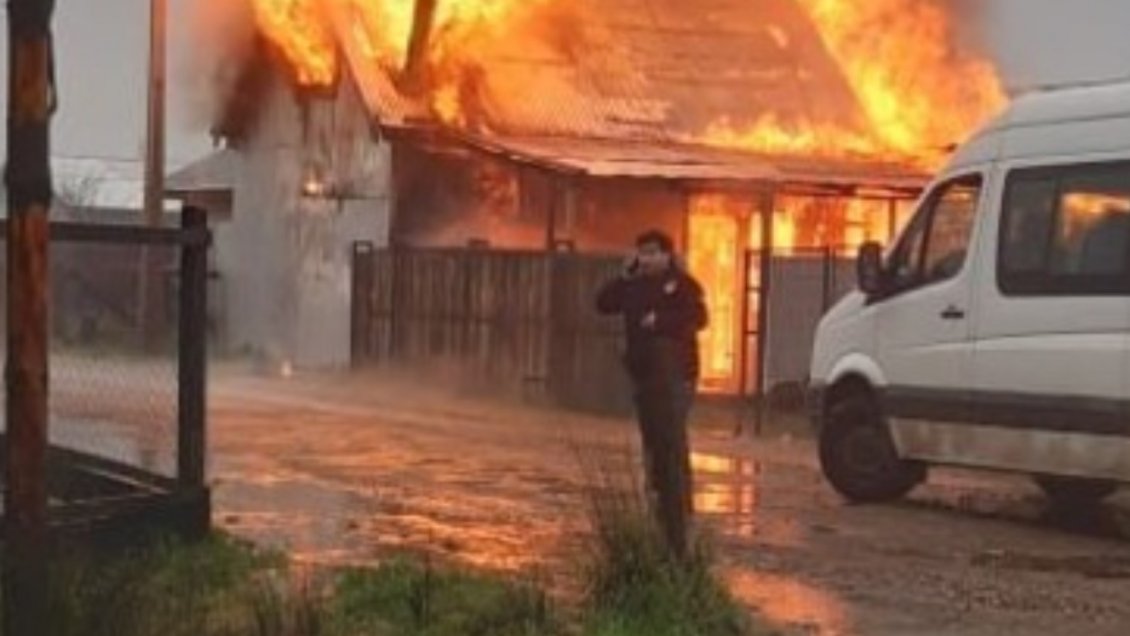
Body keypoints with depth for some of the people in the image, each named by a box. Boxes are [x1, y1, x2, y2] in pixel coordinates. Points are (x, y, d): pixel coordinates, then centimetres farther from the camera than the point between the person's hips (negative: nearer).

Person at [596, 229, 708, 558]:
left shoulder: (681, 284, -4)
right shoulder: (635, 285, 16)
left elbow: (698, 318, -16)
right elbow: (603, 304, 10)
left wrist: (660, 321, -19)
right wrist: (625, 275, 1)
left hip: (674, 375, -8)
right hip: (643, 374, 8)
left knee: (672, 444, -13)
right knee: (653, 445, 14)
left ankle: (677, 527, -15)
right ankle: (662, 502, 25)